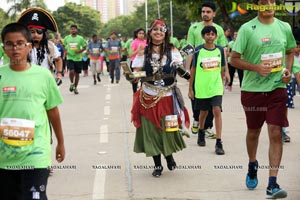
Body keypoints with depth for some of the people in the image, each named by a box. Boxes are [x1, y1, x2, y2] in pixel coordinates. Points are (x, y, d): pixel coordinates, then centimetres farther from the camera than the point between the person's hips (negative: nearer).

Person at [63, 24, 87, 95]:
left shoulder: (80, 38, -2)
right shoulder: (67, 38, 2)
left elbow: (84, 47, 4)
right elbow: (64, 45, 18)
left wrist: (80, 51, -14)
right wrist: (65, 51, 0)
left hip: (78, 58, 0)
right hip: (70, 58, 0)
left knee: (77, 73, 6)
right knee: (71, 71, -20)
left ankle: (75, 87, 22)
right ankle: (72, 83, 8)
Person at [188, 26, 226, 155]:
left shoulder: (220, 50, 2)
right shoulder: (198, 50, -4)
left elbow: (222, 69, 13)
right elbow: (193, 69, 1)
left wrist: (222, 84, 16)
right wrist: (190, 88, 1)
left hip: (216, 87, 1)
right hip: (201, 87, 0)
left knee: (217, 111, -11)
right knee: (203, 112, 14)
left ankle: (219, 143, -9)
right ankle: (201, 132, 43)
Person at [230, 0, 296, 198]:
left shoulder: (284, 27, 4)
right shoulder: (247, 29, -7)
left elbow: (290, 52, 18)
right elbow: (234, 59, -6)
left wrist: (288, 70, -1)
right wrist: (256, 67, -20)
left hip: (277, 88, 1)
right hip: (253, 89, -1)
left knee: (276, 134, -7)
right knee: (253, 132, 16)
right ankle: (252, 166, 43)